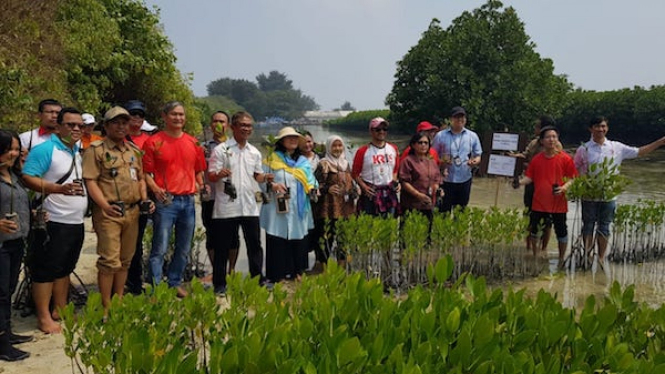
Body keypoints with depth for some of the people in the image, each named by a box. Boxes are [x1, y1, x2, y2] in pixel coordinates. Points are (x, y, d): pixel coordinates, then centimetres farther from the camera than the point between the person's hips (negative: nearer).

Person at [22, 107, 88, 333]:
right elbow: (27, 178, -19)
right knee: (46, 270, 1)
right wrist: (59, 188, -28)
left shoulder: (78, 152, 14)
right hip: (54, 222, -8)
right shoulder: (44, 149, -11)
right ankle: (44, 317, 9)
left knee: (65, 268, 17)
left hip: (76, 222, 8)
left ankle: (60, 309, 28)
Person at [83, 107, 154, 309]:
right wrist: (105, 205, -22)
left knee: (125, 260, 13)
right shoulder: (96, 149, -3)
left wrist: (145, 200, 7)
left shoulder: (134, 150, 17)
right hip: (108, 213, -6)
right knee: (110, 261, -7)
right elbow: (90, 181, -10)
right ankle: (106, 307, 4)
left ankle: (119, 301, 26)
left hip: (132, 212, 6)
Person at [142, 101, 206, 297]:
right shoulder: (153, 142, -2)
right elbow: (146, 171, -4)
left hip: (188, 200, 5)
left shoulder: (193, 142, 12)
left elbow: (199, 170, 20)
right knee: (160, 249, -4)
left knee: (184, 249, 14)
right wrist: (155, 189, -19)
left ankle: (175, 283, 29)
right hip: (166, 201, -5)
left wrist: (200, 185, 3)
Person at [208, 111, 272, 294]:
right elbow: (211, 176, -7)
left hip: (249, 207, 5)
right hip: (226, 207, -4)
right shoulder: (221, 150, -3)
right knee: (222, 247, 4)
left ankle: (258, 280, 21)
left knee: (255, 244, 9)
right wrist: (219, 174, -29)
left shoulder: (254, 152, 13)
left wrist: (265, 177, -1)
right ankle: (219, 284, 15)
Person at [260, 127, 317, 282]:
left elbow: (310, 181, 14)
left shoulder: (303, 161, 16)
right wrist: (272, 185, -19)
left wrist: (313, 189, -7)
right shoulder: (272, 159, 4)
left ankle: (296, 272, 17)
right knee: (277, 242, -3)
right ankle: (277, 275, 4)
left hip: (298, 211, 4)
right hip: (277, 209, -4)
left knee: (298, 241, 5)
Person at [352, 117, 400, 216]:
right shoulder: (363, 151, -3)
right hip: (371, 193, -4)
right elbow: (355, 174, 0)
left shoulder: (393, 149, 9)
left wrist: (395, 182, 3)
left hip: (390, 194, 4)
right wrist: (364, 186, -14)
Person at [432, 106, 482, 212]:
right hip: (446, 180, -2)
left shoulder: (473, 136, 5)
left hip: (465, 180, 2)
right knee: (444, 211, 4)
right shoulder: (440, 136, -1)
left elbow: (478, 156, 10)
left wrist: (475, 161, -13)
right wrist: (441, 162, -19)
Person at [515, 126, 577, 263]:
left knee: (561, 231, 8)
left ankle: (561, 260, 25)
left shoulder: (565, 158, -5)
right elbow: (529, 177, 4)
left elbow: (572, 178, -2)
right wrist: (520, 182, -14)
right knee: (534, 230, 11)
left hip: (558, 202, -2)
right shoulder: (536, 159, 2)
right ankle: (535, 257, 29)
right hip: (539, 202, 2)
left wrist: (564, 187, -19)